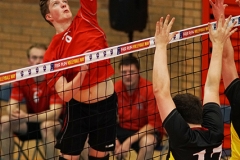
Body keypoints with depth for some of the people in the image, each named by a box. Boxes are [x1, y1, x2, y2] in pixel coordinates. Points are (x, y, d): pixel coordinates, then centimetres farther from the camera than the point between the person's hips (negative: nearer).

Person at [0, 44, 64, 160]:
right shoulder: (21, 80, -6)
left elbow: (54, 114, -26)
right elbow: (11, 107, -10)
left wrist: (27, 116, -39)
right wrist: (16, 113, -36)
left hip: (56, 124, -4)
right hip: (31, 121, 4)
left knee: (47, 125, -39)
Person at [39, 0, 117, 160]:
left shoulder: (86, 19, -2)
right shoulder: (53, 52, -9)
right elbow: (64, 94, -17)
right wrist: (83, 71, -30)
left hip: (107, 103, 2)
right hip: (79, 108, -2)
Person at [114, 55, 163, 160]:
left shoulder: (150, 90, -20)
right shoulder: (116, 88, -7)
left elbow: (154, 123, -19)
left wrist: (129, 141, -25)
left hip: (145, 131, -4)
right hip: (123, 129, 4)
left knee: (147, 142, -37)